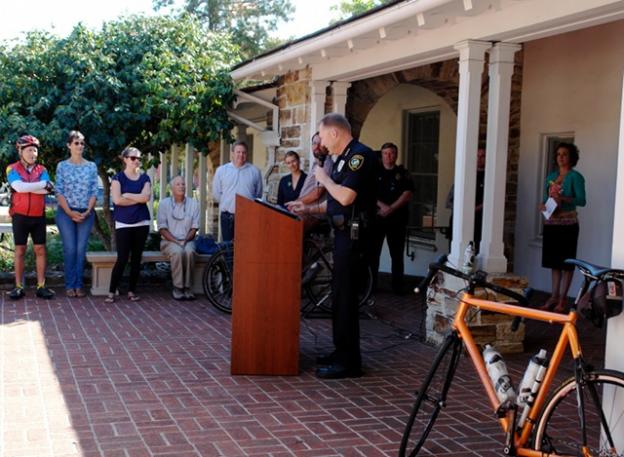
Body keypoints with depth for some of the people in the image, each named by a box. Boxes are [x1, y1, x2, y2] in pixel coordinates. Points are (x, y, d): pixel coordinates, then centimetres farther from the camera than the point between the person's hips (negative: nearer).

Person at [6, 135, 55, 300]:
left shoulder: (42, 170, 6)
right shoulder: (12, 169, -1)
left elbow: (46, 190, -11)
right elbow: (19, 187, -20)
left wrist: (26, 187, -15)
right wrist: (43, 185, -15)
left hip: (39, 216, 2)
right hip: (20, 216, -2)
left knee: (40, 250, 2)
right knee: (20, 251, 3)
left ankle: (41, 286, 7)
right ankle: (19, 287, 7)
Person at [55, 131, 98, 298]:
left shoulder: (91, 166, 7)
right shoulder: (62, 166, 2)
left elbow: (94, 192, 4)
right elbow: (59, 191, -2)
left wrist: (87, 211, -8)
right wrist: (69, 212, -12)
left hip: (86, 213, 2)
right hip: (66, 213, -1)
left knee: (81, 249, 1)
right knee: (70, 249, -5)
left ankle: (79, 285, 7)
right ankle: (69, 285, 3)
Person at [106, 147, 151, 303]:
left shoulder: (144, 178, 9)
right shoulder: (118, 177, 0)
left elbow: (146, 197, -7)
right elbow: (117, 200, -13)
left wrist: (127, 195, -6)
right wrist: (138, 199, -6)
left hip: (141, 224, 3)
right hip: (123, 224, -3)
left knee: (136, 258, 6)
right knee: (122, 259, -9)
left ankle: (132, 291, 14)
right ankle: (112, 292, -1)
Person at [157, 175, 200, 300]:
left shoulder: (193, 204, 7)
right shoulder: (164, 203, 2)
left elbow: (194, 228, 5)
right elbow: (162, 228, -2)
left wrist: (185, 241, -12)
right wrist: (176, 241, -15)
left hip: (187, 240, 1)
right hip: (169, 241, -1)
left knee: (189, 251, -33)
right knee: (177, 252, -35)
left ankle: (188, 288, -27)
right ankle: (178, 288, -28)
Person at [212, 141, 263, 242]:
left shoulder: (255, 171, 3)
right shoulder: (221, 170, 4)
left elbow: (258, 194, 8)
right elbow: (216, 193, 9)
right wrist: (227, 204, 8)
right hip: (228, 216, 1)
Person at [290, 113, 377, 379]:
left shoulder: (360, 155, -14)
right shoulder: (344, 158, 16)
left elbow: (345, 197, -24)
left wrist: (324, 179, -8)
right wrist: (310, 209, 16)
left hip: (354, 236, -10)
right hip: (344, 234, 10)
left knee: (345, 296, -7)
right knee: (340, 294, 15)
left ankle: (349, 362, -1)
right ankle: (342, 352, 24)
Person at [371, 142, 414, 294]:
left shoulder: (403, 173, 8)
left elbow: (407, 195, -4)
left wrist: (391, 209, -14)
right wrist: (381, 205, -16)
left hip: (397, 219, 0)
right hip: (376, 217, 0)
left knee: (397, 254, 2)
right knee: (373, 252, 0)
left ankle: (398, 286, 7)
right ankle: (370, 285, 6)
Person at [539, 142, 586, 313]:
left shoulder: (575, 177, -6)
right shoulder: (551, 176, 12)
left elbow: (581, 200, -14)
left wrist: (563, 198, -28)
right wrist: (543, 206, -3)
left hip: (567, 224, -6)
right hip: (551, 223, 6)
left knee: (566, 262, -1)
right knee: (554, 261, 10)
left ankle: (563, 298, 4)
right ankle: (554, 296, 18)